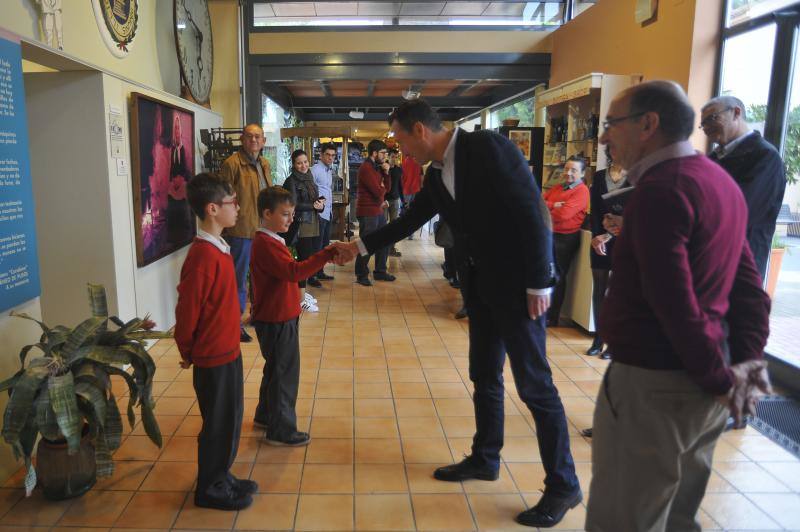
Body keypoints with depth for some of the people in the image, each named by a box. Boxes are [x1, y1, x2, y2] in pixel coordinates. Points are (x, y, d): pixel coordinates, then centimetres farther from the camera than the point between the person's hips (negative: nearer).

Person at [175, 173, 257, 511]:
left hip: (227, 351, 9)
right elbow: (187, 310, -19)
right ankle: (209, 489, 26)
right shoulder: (203, 256, -24)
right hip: (213, 357, -9)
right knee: (218, 424, 7)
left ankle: (222, 477, 37)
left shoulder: (218, 248, 6)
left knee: (231, 419, 20)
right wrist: (187, 352, -5)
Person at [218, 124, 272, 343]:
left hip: (262, 229, 8)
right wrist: (226, 224, -14)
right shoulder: (232, 164, -13)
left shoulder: (264, 164, 12)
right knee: (238, 277, 3)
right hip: (240, 230, -8)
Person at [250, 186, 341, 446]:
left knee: (275, 369, 23)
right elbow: (294, 271, -33)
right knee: (284, 373, 1)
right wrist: (327, 253, -34)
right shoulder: (266, 244, -22)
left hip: (279, 317, 10)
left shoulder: (271, 240, 12)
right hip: (277, 320, -10)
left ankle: (265, 414, 39)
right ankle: (281, 431, 14)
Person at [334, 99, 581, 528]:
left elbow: (533, 211, -19)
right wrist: (361, 245, 22)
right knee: (484, 377, 17)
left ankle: (563, 485, 13)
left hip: (519, 282, -8)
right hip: (480, 284, 8)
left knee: (534, 384, -2)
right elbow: (409, 221, 22)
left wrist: (539, 283, -20)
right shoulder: (436, 175, 9)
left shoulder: (488, 147, -15)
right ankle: (484, 459, 35)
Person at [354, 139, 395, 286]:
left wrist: (386, 172, -4)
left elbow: (387, 188, 10)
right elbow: (378, 192, -21)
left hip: (378, 211, 10)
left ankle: (380, 271, 27)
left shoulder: (377, 167, 14)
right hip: (368, 212, -10)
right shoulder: (366, 168, -17)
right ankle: (361, 275, 12)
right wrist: (382, 187, 1)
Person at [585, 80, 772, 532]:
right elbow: (748, 285, 13)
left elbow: (673, 299, -24)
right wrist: (747, 361, 8)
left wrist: (720, 378, -13)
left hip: (654, 383, -10)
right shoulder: (720, 181, 12)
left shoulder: (660, 189, -18)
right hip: (699, 382, 10)